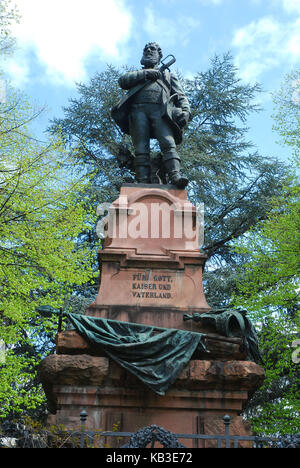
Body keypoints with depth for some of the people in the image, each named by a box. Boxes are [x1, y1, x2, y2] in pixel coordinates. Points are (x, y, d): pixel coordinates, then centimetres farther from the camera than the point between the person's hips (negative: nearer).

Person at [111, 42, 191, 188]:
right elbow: (122, 81, 14)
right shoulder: (137, 74, 36)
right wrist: (145, 73, 4)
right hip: (138, 109, 1)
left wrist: (185, 110, -1)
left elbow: (180, 95, 21)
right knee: (141, 149, -16)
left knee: (168, 143, -25)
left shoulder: (168, 75, 35)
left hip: (160, 111, -1)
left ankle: (176, 176, -42)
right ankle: (143, 184, -27)